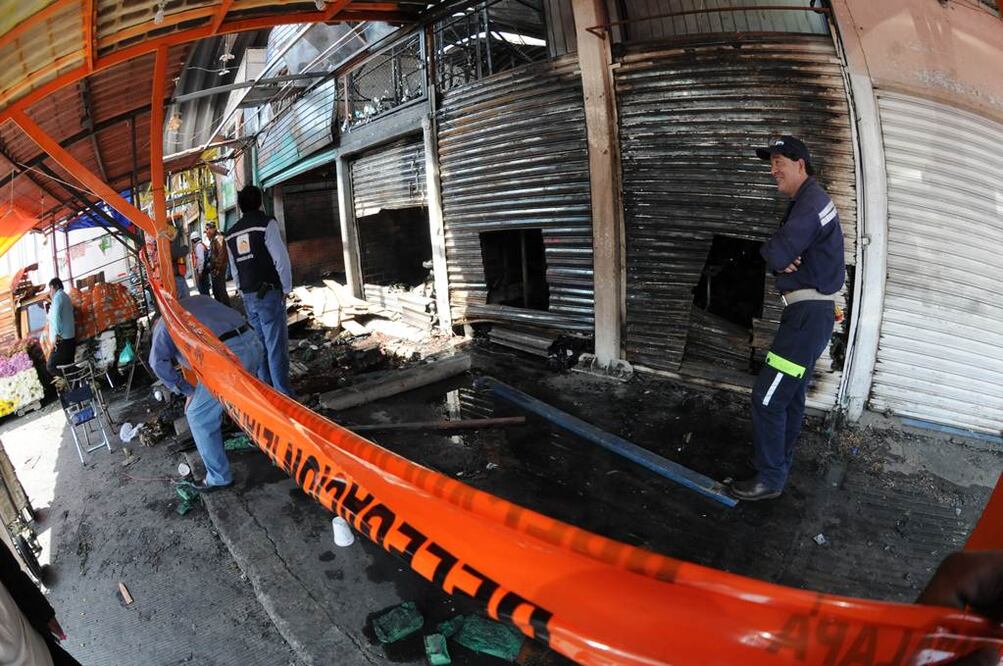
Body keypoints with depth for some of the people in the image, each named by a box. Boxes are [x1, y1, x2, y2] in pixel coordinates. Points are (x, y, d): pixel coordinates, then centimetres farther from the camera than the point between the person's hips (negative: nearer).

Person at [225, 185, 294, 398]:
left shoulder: (232, 234, 13)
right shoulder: (266, 223, -8)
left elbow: (234, 269, 17)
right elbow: (281, 258, -14)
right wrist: (286, 288, -4)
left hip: (248, 297, 7)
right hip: (269, 293, -7)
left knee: (260, 344, 15)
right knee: (276, 346, -5)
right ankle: (283, 394, -4)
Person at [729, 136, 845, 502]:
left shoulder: (811, 201, -16)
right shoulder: (805, 201, 18)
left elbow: (775, 254, -27)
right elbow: (778, 257, 11)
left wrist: (777, 257, -4)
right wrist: (782, 261, -12)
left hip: (809, 315, -11)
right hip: (809, 312, 11)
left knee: (767, 397, -8)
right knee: (791, 395, 18)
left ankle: (770, 479, 4)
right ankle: (780, 463, 32)